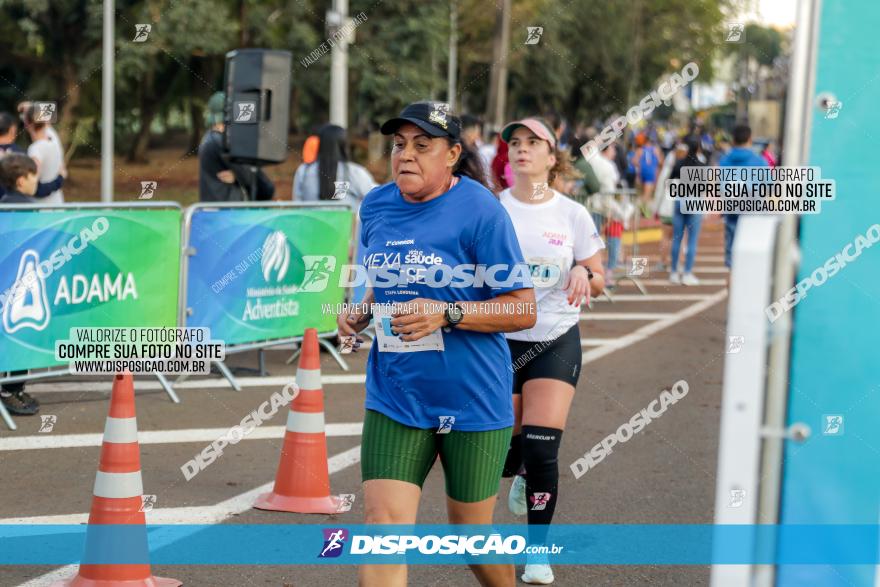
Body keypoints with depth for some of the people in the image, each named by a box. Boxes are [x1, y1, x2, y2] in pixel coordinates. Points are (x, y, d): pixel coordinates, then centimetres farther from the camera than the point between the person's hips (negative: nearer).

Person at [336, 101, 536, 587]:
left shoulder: (480, 210, -12)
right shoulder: (375, 206, 5)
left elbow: (523, 309, -11)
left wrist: (446, 314, -23)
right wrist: (361, 312, 2)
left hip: (472, 401, -4)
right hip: (394, 398, 4)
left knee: (471, 534, 11)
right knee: (382, 524, -10)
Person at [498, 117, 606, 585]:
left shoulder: (572, 214, -2)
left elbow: (598, 281, 5)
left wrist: (583, 274, -16)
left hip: (556, 340, -1)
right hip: (500, 340, 1)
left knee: (541, 449, -11)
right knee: (505, 449, 4)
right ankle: (521, 475, 44)